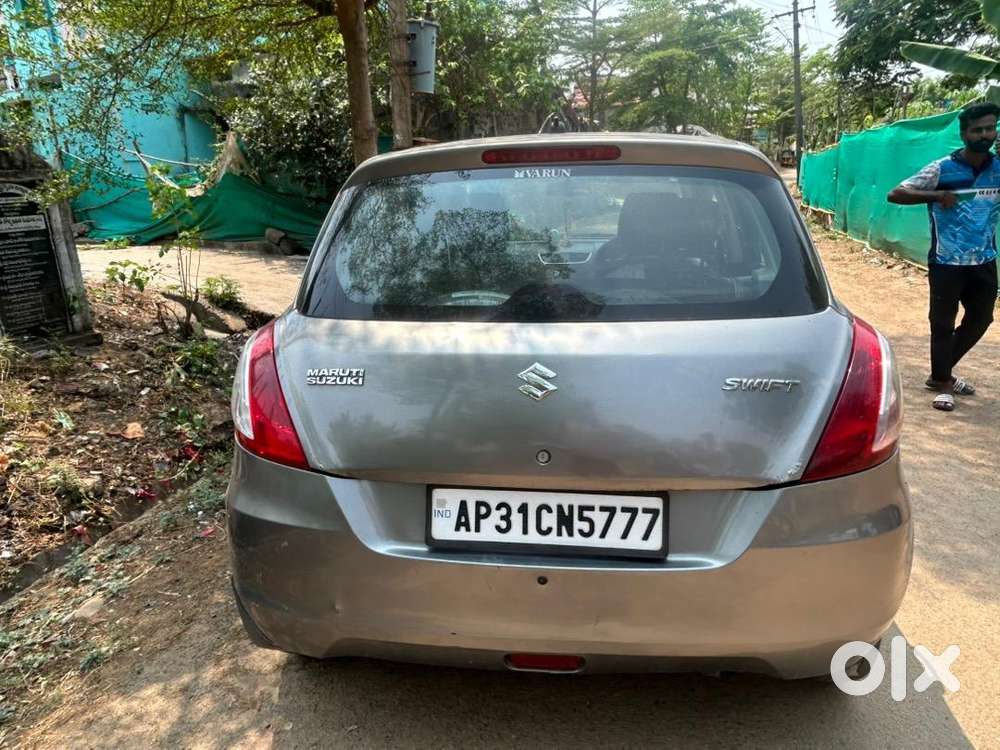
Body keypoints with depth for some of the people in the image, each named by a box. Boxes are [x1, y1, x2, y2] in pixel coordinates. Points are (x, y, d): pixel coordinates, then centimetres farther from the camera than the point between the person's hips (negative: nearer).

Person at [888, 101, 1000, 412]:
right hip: (947, 263, -5)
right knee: (943, 324, 2)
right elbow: (895, 194, -13)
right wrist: (936, 195, -24)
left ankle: (942, 372, 33)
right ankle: (942, 382, 19)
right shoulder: (942, 169, -10)